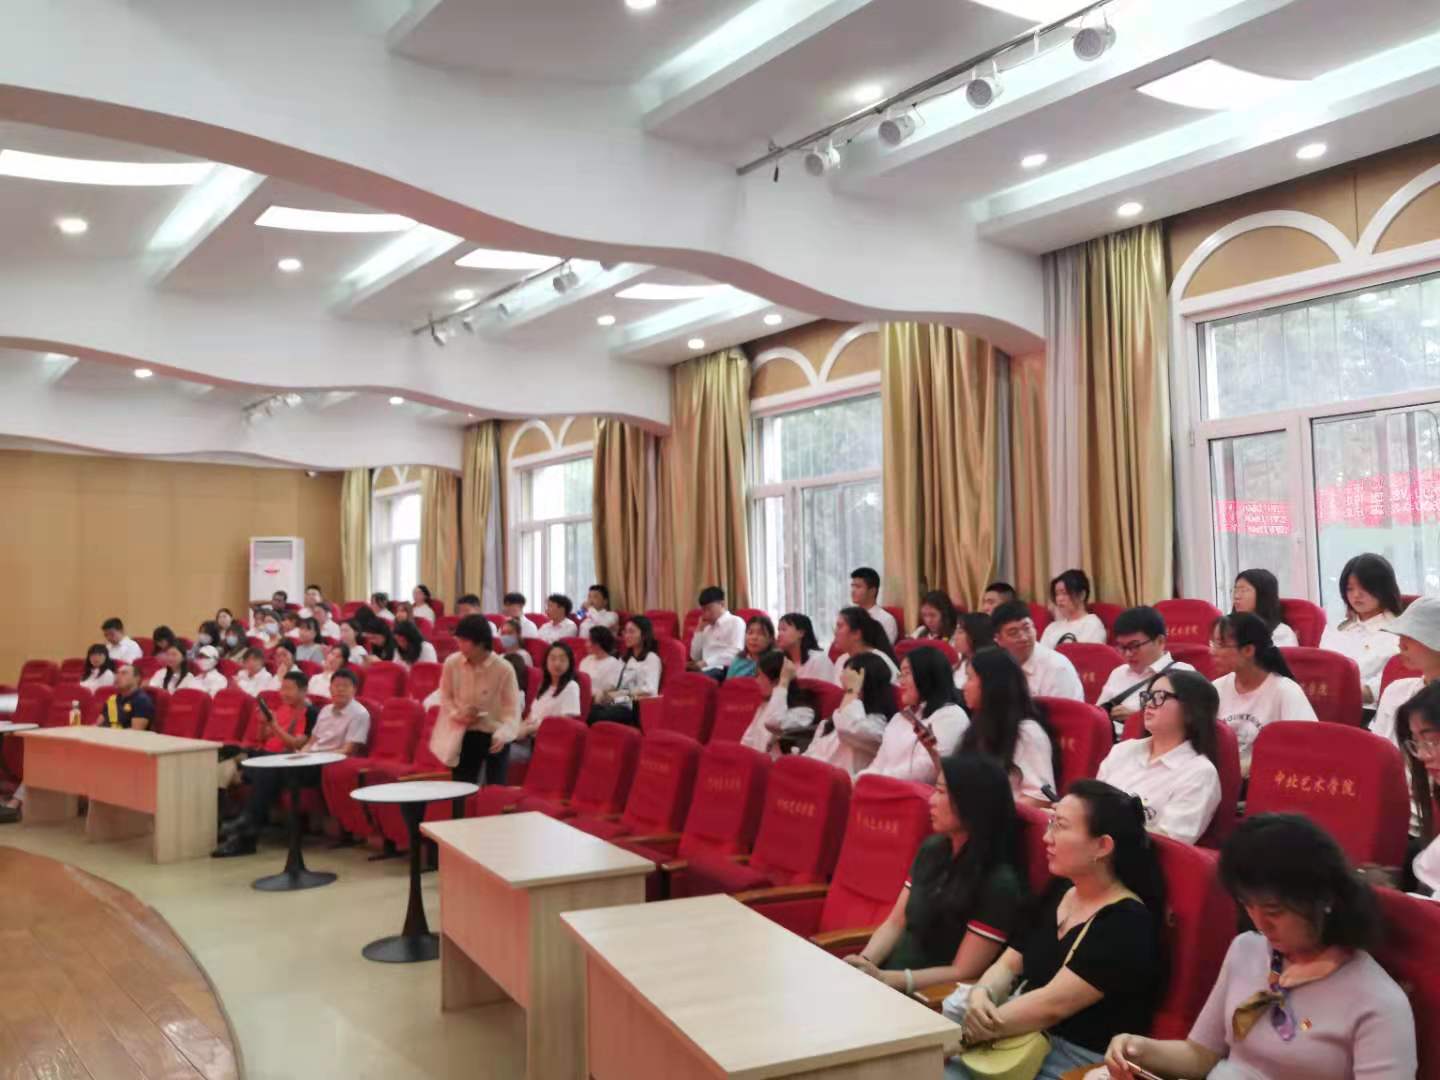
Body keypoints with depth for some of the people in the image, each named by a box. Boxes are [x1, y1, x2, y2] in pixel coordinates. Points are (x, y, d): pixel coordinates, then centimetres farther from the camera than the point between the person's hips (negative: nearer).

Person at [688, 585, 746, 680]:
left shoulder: (736, 622, 5)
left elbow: (735, 653, -10)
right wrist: (699, 629, 17)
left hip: (723, 670, -6)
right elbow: (695, 657, 24)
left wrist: (706, 662, -17)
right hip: (705, 669, 6)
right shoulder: (707, 628, 27)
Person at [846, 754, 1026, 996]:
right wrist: (864, 961, -10)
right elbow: (895, 923, 9)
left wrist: (883, 979, -20)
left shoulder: (999, 883, -17)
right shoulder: (932, 850, 6)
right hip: (889, 973, 7)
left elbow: (962, 973, -16)